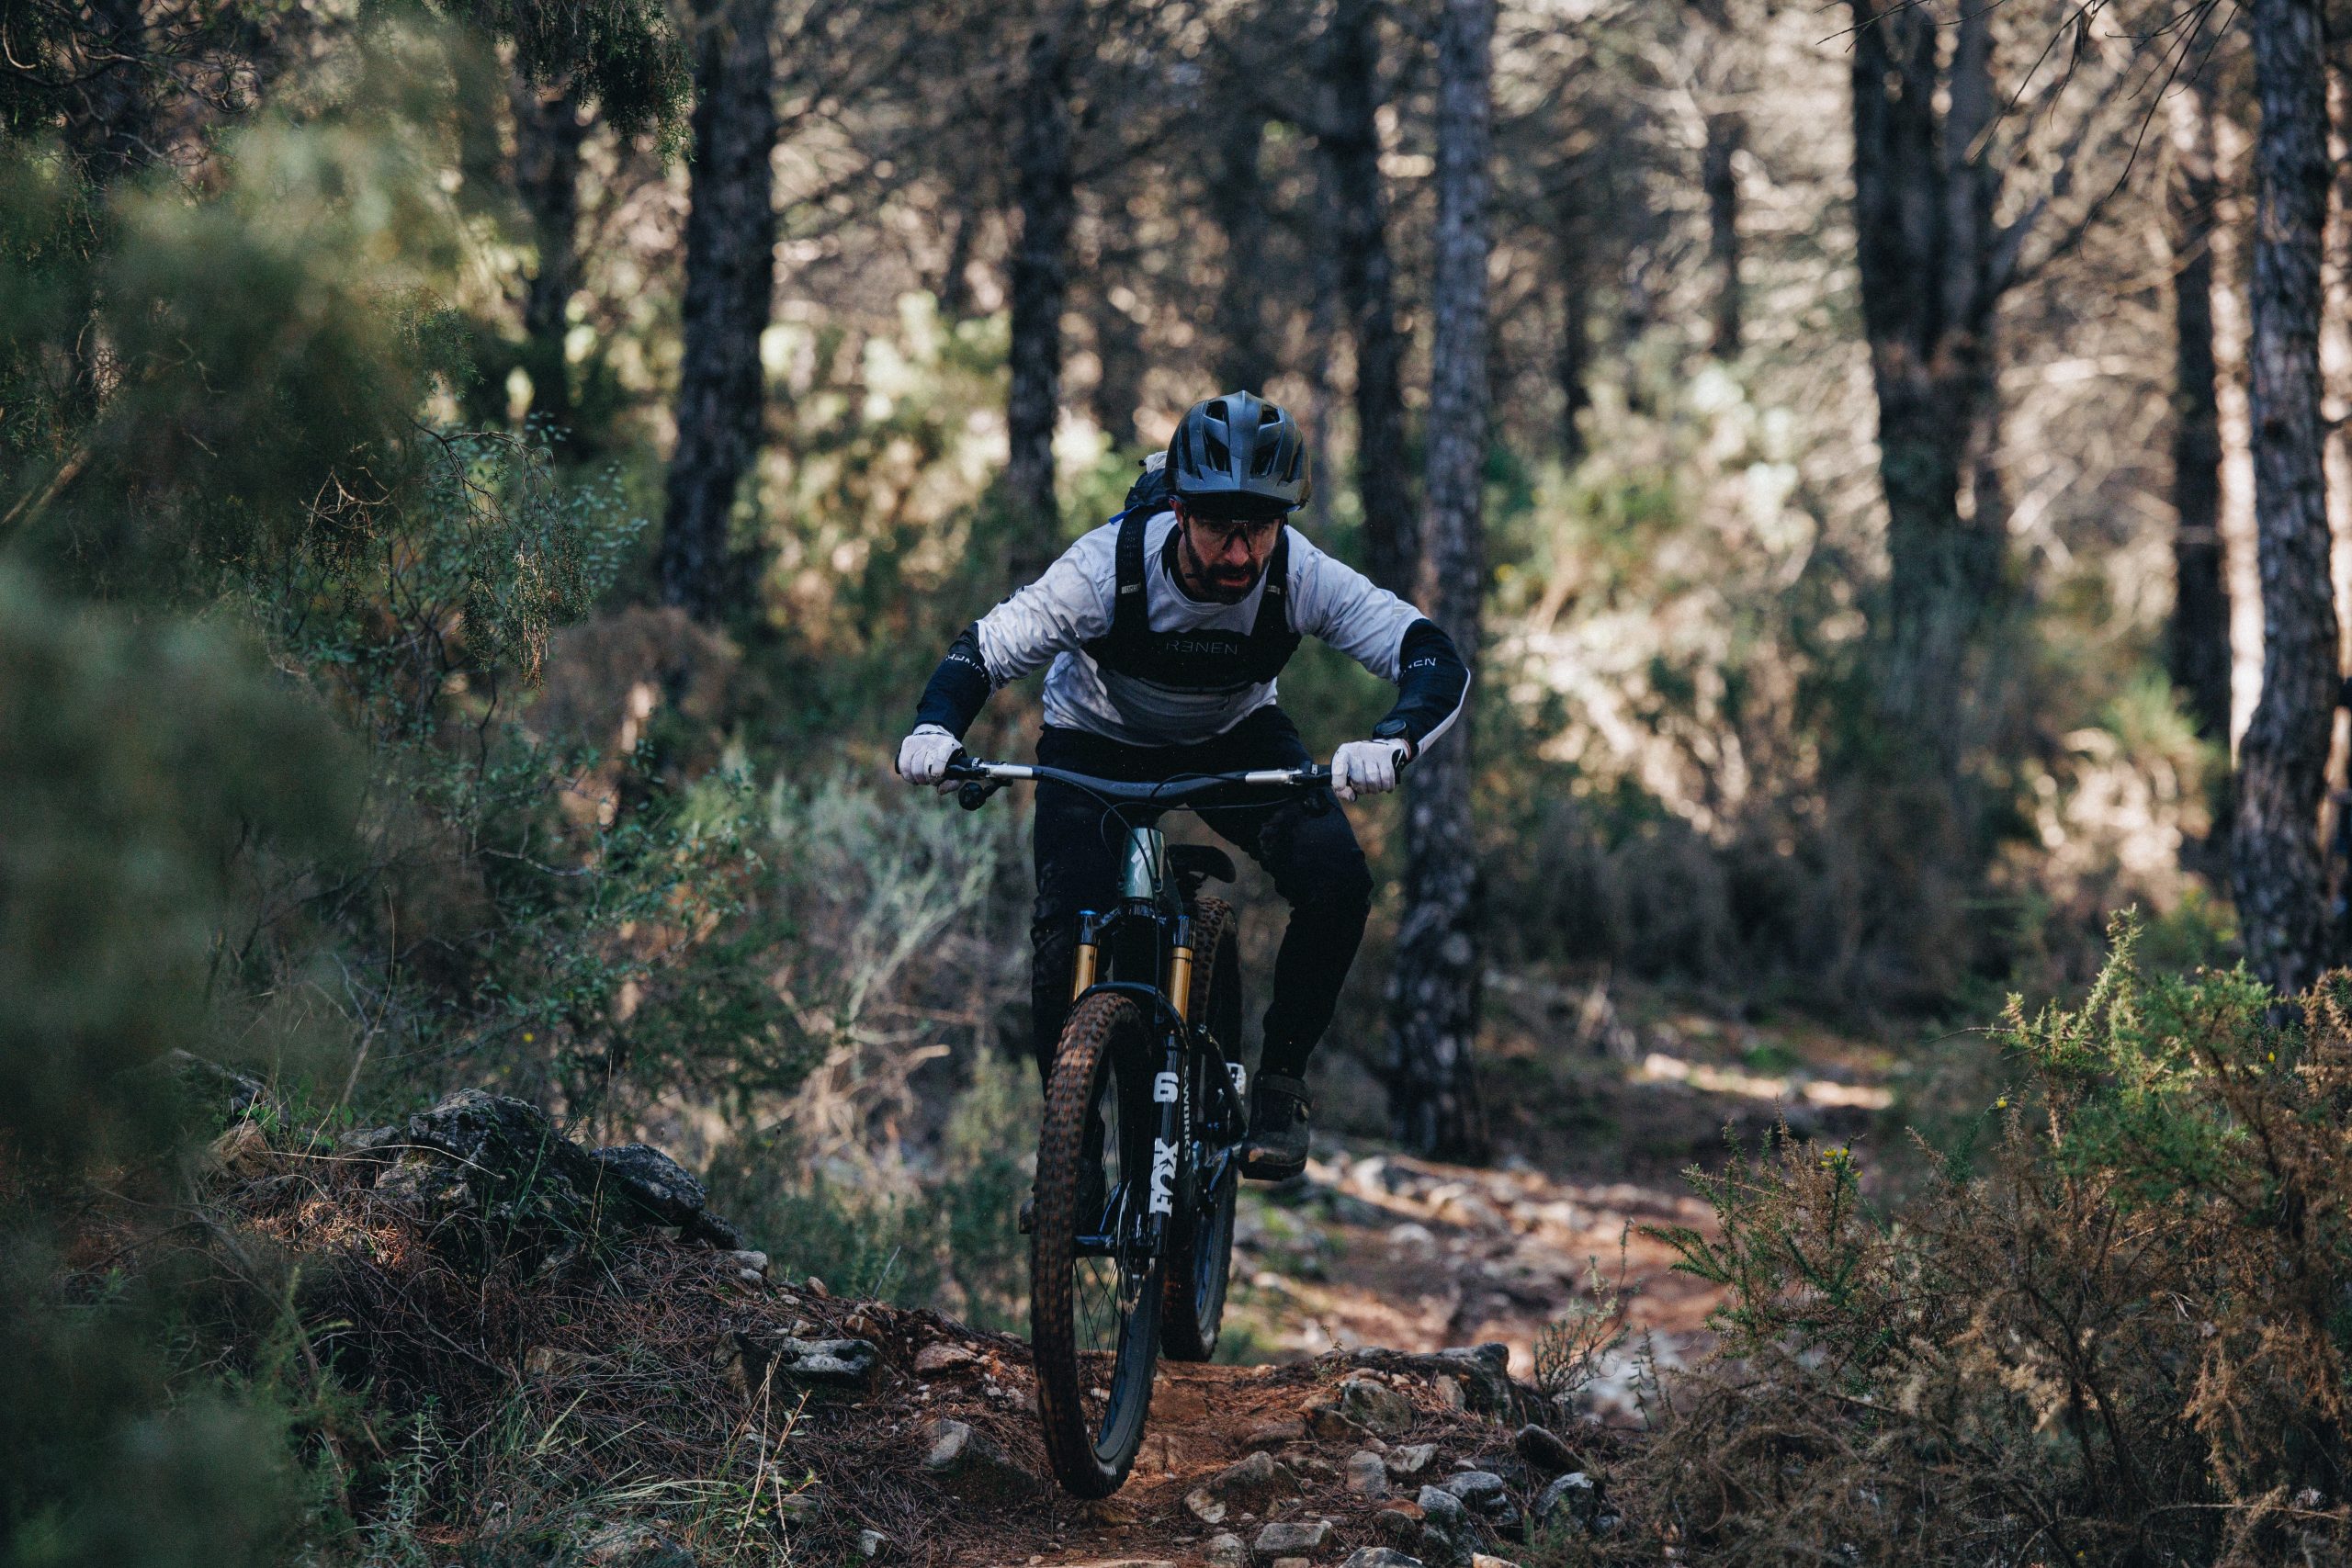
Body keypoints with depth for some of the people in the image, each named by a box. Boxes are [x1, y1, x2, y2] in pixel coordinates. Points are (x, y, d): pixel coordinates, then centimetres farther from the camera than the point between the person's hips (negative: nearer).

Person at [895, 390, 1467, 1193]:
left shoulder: (1299, 575, -30)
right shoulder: (1109, 565, -33)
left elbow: (1434, 657, -32)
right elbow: (986, 648, -27)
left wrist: (1392, 740, -53)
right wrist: (935, 728, -47)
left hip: (1234, 740, 1)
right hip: (1097, 743, -1)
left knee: (1337, 884, -24)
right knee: (1068, 935, -22)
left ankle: (1280, 1079, -3)